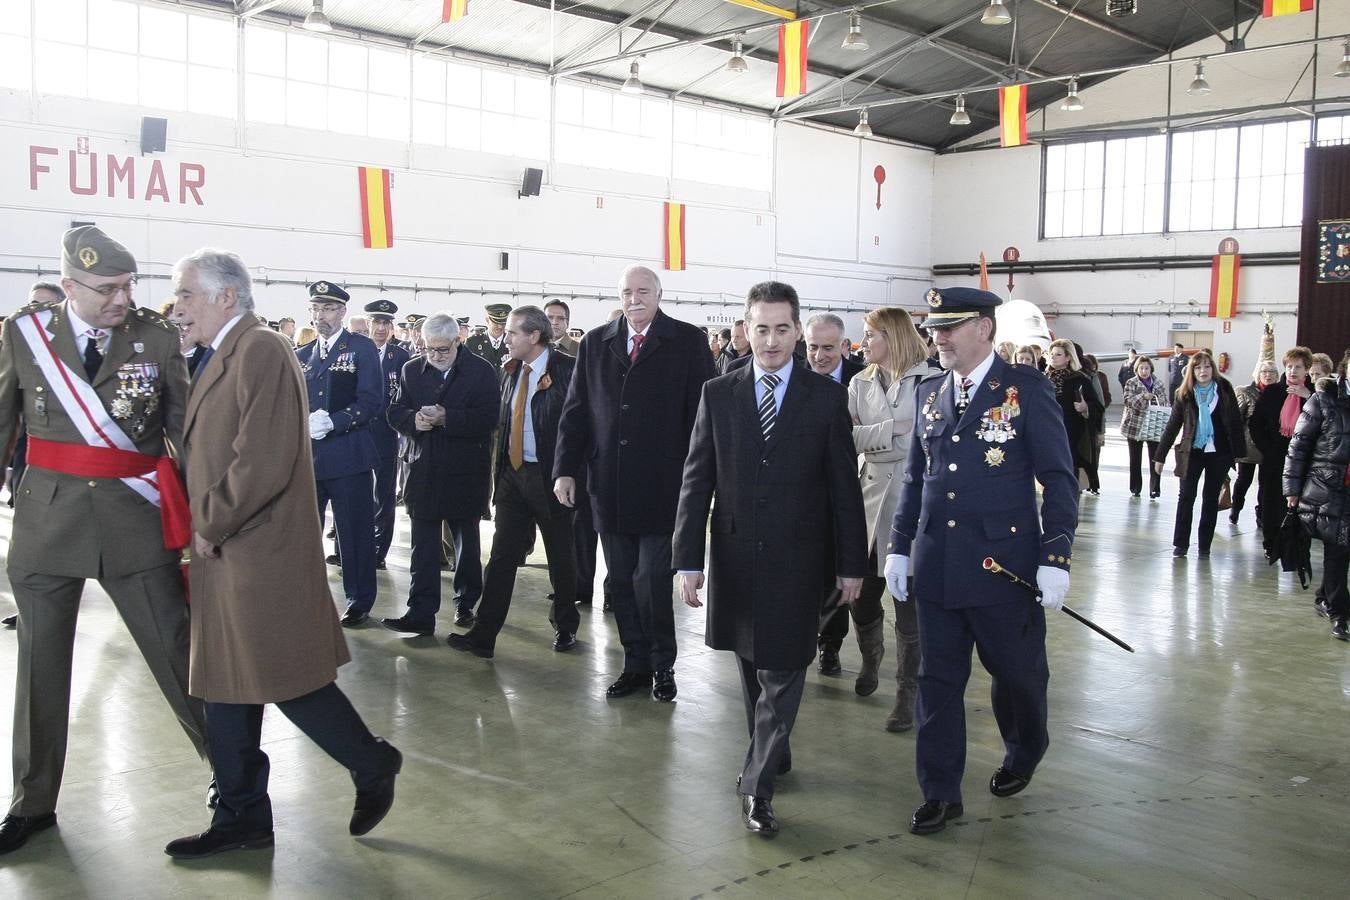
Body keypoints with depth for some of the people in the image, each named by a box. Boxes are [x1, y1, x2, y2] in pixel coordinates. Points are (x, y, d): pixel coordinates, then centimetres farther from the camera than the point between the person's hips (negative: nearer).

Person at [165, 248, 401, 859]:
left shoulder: (262, 350, -14)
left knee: (285, 678, -2)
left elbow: (264, 462, -22)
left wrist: (212, 526, -13)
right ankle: (241, 819, 26)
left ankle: (372, 765, 18)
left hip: (261, 554, -10)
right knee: (227, 687, 14)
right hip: (224, 555, 10)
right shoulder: (221, 357, 16)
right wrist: (206, 529, 7)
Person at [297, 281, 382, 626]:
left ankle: (359, 602, 15)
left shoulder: (362, 348, -1)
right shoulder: (301, 355, 14)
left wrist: (332, 422, -21)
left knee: (355, 531, 3)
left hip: (348, 454, -5)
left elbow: (371, 401, -10)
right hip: (306, 455, 5)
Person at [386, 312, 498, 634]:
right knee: (423, 545, 1)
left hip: (465, 473, -2)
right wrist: (414, 419, -18)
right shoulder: (411, 370, 6)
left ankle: (466, 604, 29)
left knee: (467, 542, 13)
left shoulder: (481, 371, -6)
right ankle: (421, 613, 2)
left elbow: (488, 418, -15)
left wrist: (446, 417, -24)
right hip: (423, 471, 2)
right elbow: (395, 412, 5)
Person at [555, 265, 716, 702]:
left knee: (652, 582, -4)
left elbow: (701, 413, -4)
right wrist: (565, 469, 1)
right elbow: (576, 411, 9)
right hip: (609, 486, 4)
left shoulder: (688, 342, -2)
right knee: (622, 584, 11)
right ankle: (636, 665, 26)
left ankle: (662, 666, 17)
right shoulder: (595, 343, 9)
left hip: (663, 487, -4)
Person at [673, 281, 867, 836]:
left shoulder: (826, 398, -2)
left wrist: (851, 564, 0)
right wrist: (688, 560, -5)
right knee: (752, 666, 16)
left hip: (795, 559, -2)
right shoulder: (718, 395, 1)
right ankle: (771, 749, 36)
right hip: (735, 554, 2)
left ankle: (757, 785, 8)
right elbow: (696, 480, 1)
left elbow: (844, 486, 0)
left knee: (782, 673, -1)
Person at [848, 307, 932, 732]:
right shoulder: (860, 384, 9)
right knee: (862, 595, 7)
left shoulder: (928, 381, -5)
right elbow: (845, 437, -2)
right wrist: (890, 430, -12)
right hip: (872, 497, 4)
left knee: (908, 601, 1)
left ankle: (908, 692, 15)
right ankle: (870, 658, 39)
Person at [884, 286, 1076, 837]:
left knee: (1017, 672, 14)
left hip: (1006, 563, -4)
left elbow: (1058, 479, -7)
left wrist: (1055, 559, -12)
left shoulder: (1026, 389, -6)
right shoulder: (929, 393, 8)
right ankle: (940, 793, 19)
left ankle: (1023, 755, 42)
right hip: (938, 564, 4)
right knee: (938, 681, 7)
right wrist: (899, 547, 9)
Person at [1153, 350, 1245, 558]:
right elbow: (1172, 425, 2)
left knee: (1211, 499, 6)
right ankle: (1180, 544, 6)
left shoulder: (1224, 390, -1)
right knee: (1186, 497, -2)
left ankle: (1205, 546, 14)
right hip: (1192, 452, 0)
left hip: (1219, 453, 0)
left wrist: (1240, 452, -4)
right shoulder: (1184, 394, -1)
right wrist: (1160, 456, 2)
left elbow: (1235, 421, 0)